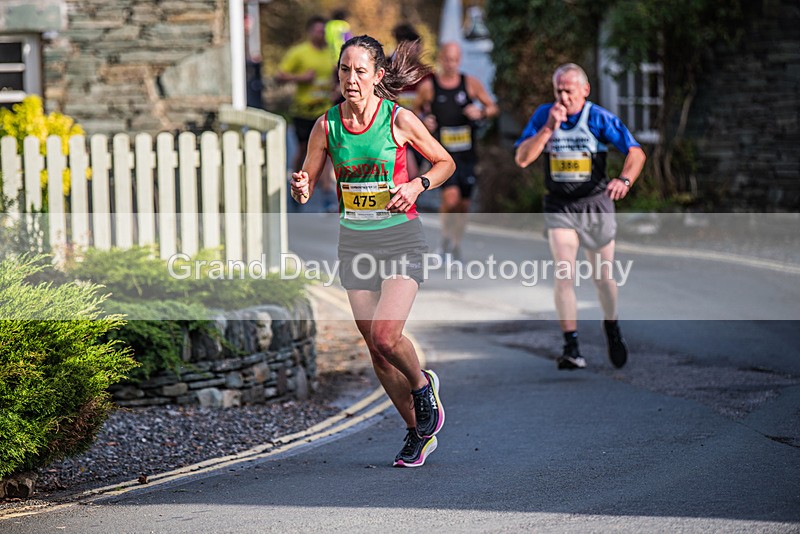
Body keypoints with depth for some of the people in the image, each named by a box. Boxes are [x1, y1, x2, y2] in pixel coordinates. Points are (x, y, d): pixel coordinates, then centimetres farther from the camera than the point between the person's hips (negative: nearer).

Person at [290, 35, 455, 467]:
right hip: (354, 241, 4)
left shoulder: (399, 119, -9)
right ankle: (417, 430, 25)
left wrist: (418, 185, -13)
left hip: (400, 239, -3)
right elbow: (307, 182, 3)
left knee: (385, 336, -20)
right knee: (376, 349, 6)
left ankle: (422, 385, 13)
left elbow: (445, 162, 5)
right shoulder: (327, 125, -3)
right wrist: (301, 189, -20)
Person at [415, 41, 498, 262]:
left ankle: (456, 246, 29)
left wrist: (481, 113, -13)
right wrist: (424, 120, -7)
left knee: (464, 204, 9)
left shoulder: (471, 83, 2)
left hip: (466, 152, 3)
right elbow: (417, 109, 14)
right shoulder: (428, 86, -2)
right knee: (451, 197, -22)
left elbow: (493, 107, 8)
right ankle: (446, 236, 4)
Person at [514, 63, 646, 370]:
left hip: (596, 205, 0)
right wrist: (548, 128, -19)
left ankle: (612, 328, 36)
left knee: (603, 276, 8)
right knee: (564, 274, -13)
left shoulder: (599, 118, -9)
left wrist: (624, 180, -32)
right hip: (559, 208, 0)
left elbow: (636, 152, -12)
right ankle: (571, 348, -11)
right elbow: (522, 159, -9)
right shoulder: (544, 115, -3)